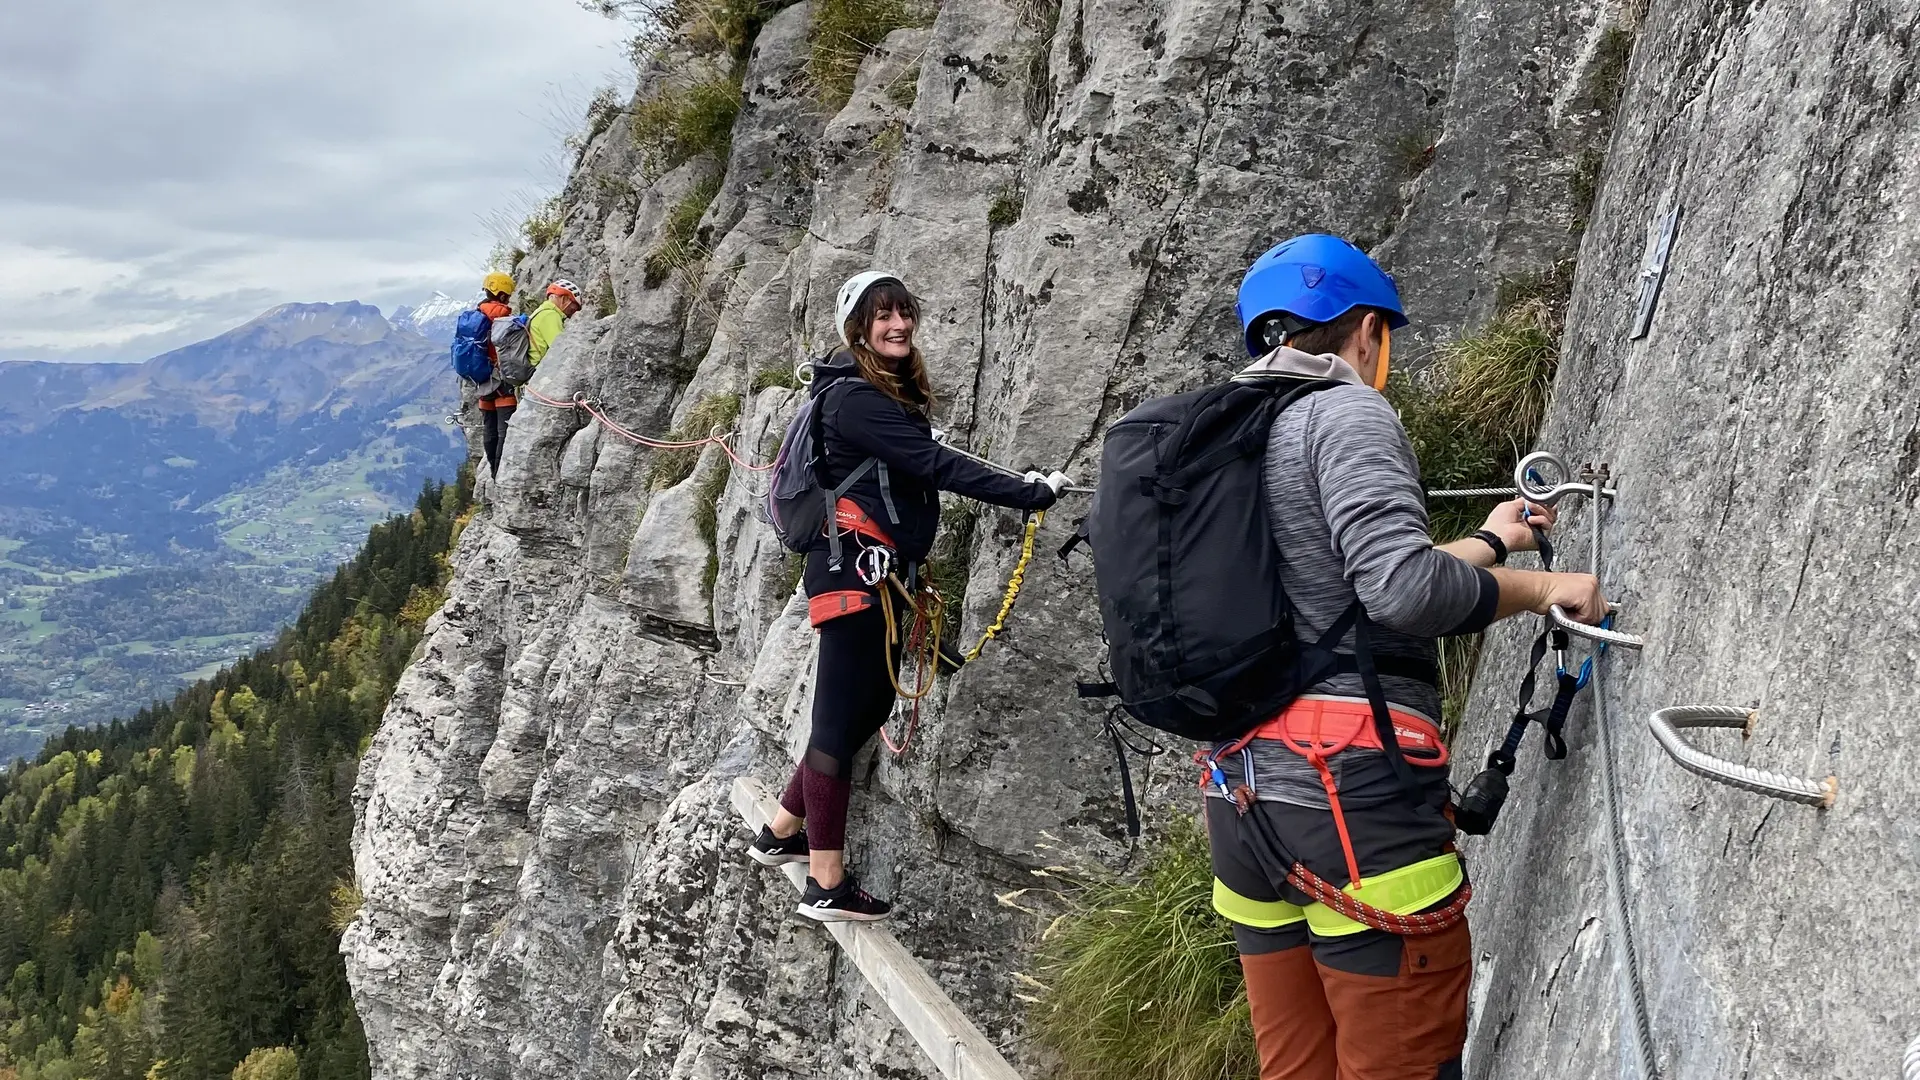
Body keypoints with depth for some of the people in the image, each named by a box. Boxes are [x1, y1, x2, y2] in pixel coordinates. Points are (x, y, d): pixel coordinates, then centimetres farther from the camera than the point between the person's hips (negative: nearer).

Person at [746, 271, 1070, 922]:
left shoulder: (896, 394, 17)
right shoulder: (854, 397, -14)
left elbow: (921, 469, 12)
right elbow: (933, 465, -21)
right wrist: (1029, 494, -21)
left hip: (883, 569, 10)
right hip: (853, 568, -10)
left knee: (868, 708, 16)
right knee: (842, 718, -6)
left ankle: (781, 833, 29)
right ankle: (827, 886, 0)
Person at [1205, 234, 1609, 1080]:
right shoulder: (1344, 411, -5)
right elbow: (1403, 588, -19)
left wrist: (1490, 543, 39)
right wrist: (1541, 588, -4)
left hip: (1241, 793, 9)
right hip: (1355, 787, -8)